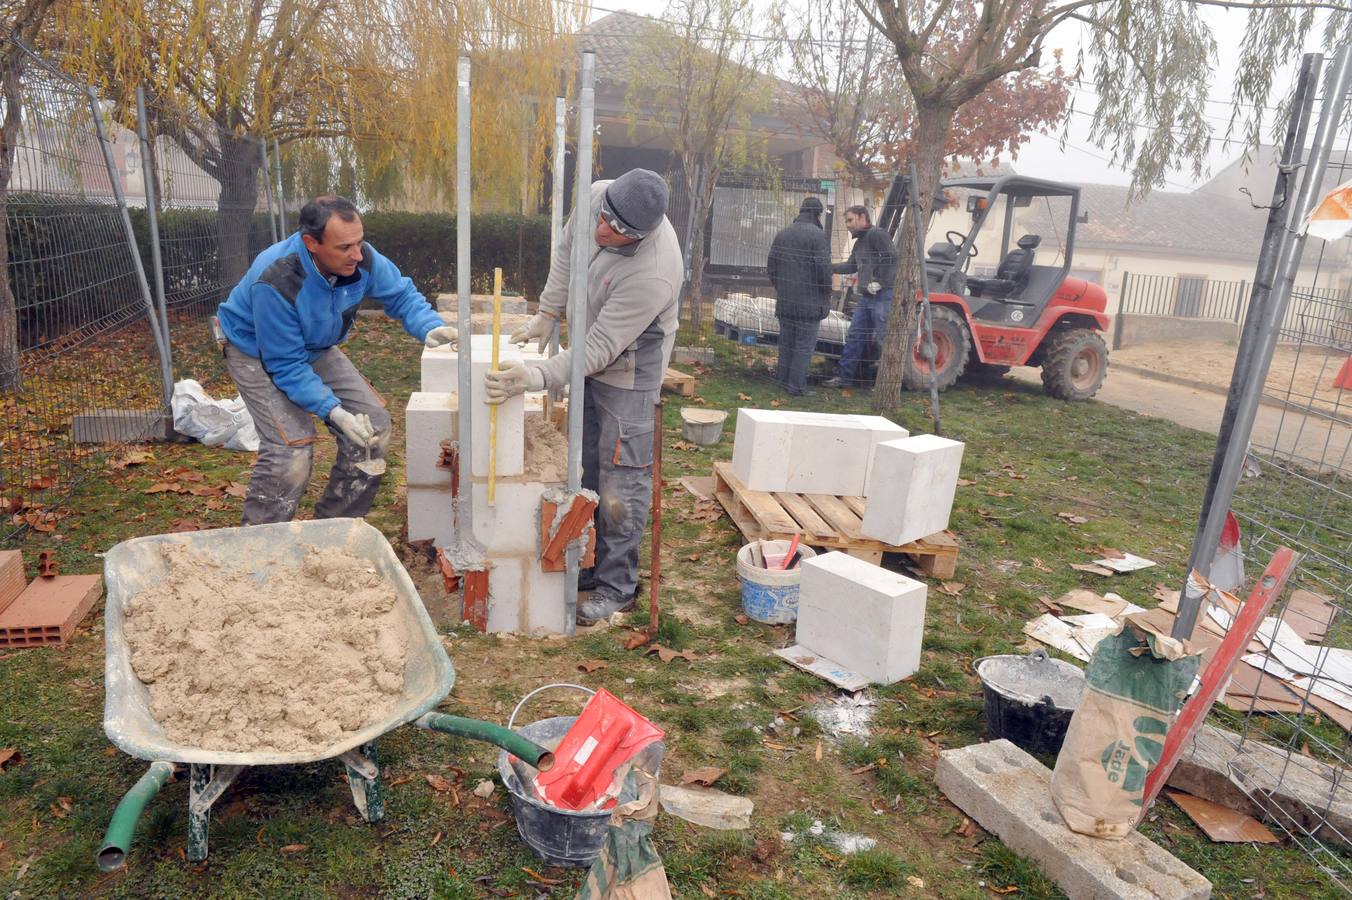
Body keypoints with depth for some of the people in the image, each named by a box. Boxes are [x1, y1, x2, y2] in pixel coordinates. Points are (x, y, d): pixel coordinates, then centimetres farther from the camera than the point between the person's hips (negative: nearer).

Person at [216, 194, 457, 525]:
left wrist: (430, 327, -28)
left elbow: (401, 295, -7)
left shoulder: (361, 259, -24)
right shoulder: (275, 283, -38)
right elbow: (286, 365, -31)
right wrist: (334, 412, -39)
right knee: (292, 448, -24)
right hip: (257, 352, -6)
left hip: (315, 348, 6)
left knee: (374, 426, -3)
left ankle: (335, 524, 14)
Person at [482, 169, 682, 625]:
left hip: (628, 369, -8)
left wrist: (536, 377, -40)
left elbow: (600, 350, -33)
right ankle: (592, 565, 30)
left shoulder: (653, 274, -35)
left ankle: (617, 586, 9)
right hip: (588, 355, 8)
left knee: (621, 478, -5)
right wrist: (547, 314, 10)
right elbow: (566, 251, 7)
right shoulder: (596, 195, -14)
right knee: (588, 467, 15)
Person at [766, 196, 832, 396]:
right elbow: (824, 269, -15)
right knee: (804, 345, -1)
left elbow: (771, 268, 12)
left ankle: (782, 379, 21)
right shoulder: (818, 236, -10)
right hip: (810, 302, -6)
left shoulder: (782, 235, 10)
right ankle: (796, 385, -1)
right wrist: (826, 297, -3)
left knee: (786, 342, 16)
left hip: (784, 301, 6)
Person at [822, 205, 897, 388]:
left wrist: (880, 282, -20)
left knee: (884, 339, -4)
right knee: (854, 336, 11)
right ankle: (845, 375, 18)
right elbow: (851, 266, 29)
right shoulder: (859, 242, 20)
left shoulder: (876, 234, -10)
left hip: (883, 296, -10)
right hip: (866, 297, 10)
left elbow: (892, 257, -19)